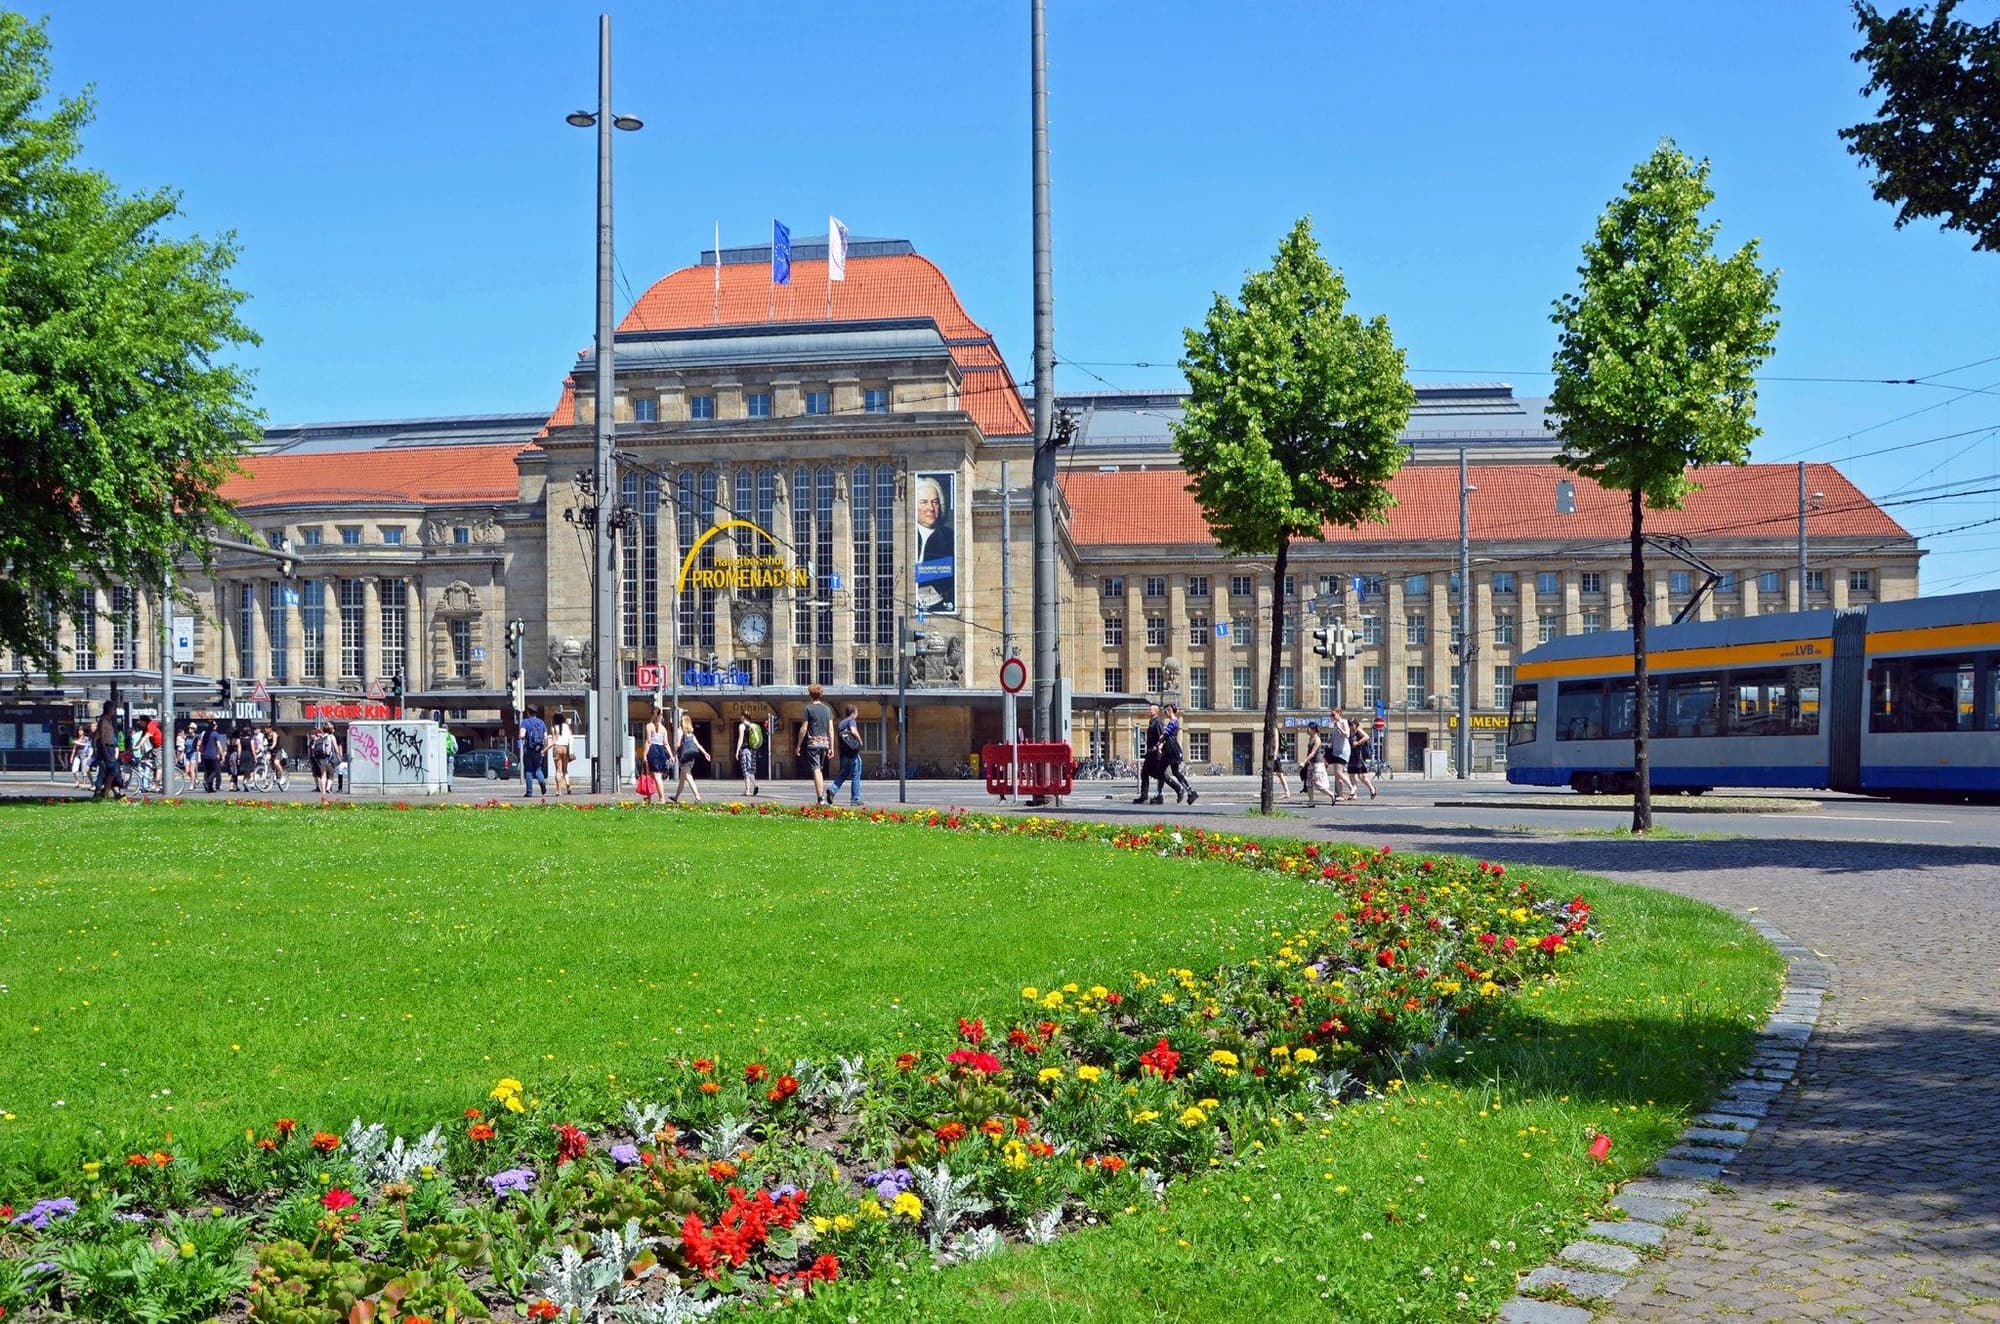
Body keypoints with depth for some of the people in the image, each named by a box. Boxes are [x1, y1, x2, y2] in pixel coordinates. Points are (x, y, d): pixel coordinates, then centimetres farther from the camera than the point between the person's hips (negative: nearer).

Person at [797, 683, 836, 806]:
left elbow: (803, 729, -6)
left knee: (816, 771, -7)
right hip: (824, 743, 5)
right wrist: (831, 747, 13)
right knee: (820, 770, 17)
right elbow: (831, 729, 10)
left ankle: (820, 799, -13)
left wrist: (798, 746, 0)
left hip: (812, 743, -5)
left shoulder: (809, 708, -4)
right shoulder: (827, 709, 11)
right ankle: (822, 796, 13)